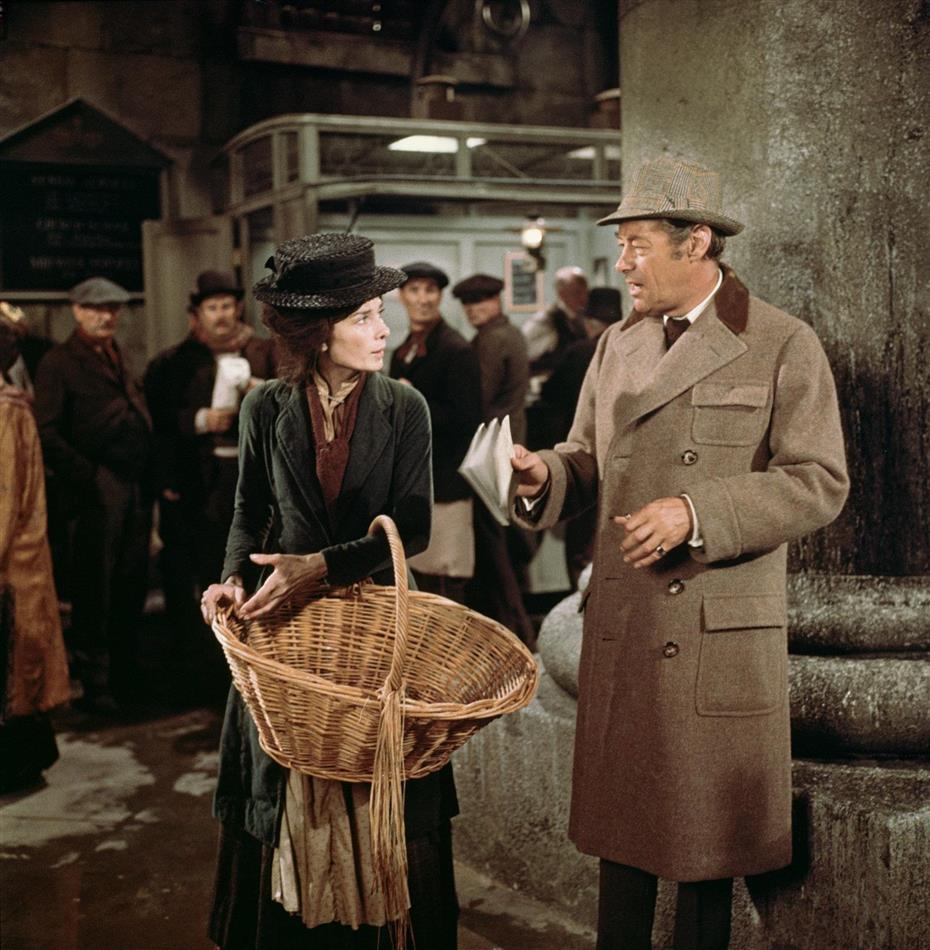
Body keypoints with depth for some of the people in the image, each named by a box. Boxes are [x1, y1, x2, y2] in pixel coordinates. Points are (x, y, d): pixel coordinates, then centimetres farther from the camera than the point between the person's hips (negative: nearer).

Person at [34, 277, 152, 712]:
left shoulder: (119, 358, 20)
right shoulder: (59, 362, -2)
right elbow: (47, 434, -10)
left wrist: (153, 476, 10)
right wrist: (87, 478, -14)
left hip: (138, 488, 7)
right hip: (101, 492, -6)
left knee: (132, 588, 11)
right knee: (95, 593, 0)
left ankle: (124, 674, 23)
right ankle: (94, 683, 11)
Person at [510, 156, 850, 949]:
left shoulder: (784, 346, -5)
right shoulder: (618, 346, 12)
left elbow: (819, 483, -10)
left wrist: (696, 512, -20)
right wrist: (543, 476, -5)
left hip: (722, 639, -5)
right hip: (620, 630, 5)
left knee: (708, 830, 8)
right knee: (621, 824, 14)